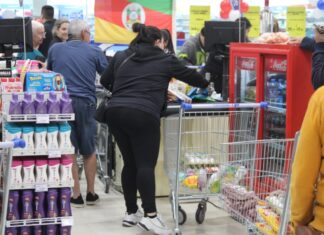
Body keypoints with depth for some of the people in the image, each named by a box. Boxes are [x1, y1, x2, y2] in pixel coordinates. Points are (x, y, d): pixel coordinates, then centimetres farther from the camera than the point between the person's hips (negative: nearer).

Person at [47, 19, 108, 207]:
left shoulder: (55, 49, 10)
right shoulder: (94, 52, 3)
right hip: (85, 102, -1)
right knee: (89, 150, 13)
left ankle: (76, 195, 6)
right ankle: (91, 193, 19)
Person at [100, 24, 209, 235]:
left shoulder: (121, 57, 19)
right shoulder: (166, 60, 11)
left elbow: (105, 81, 27)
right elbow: (190, 75, 24)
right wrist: (205, 84, 43)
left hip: (115, 111, 5)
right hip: (142, 114, -5)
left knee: (130, 163, 14)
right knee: (146, 164, -6)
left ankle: (131, 212, 20)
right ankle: (150, 215, -17)